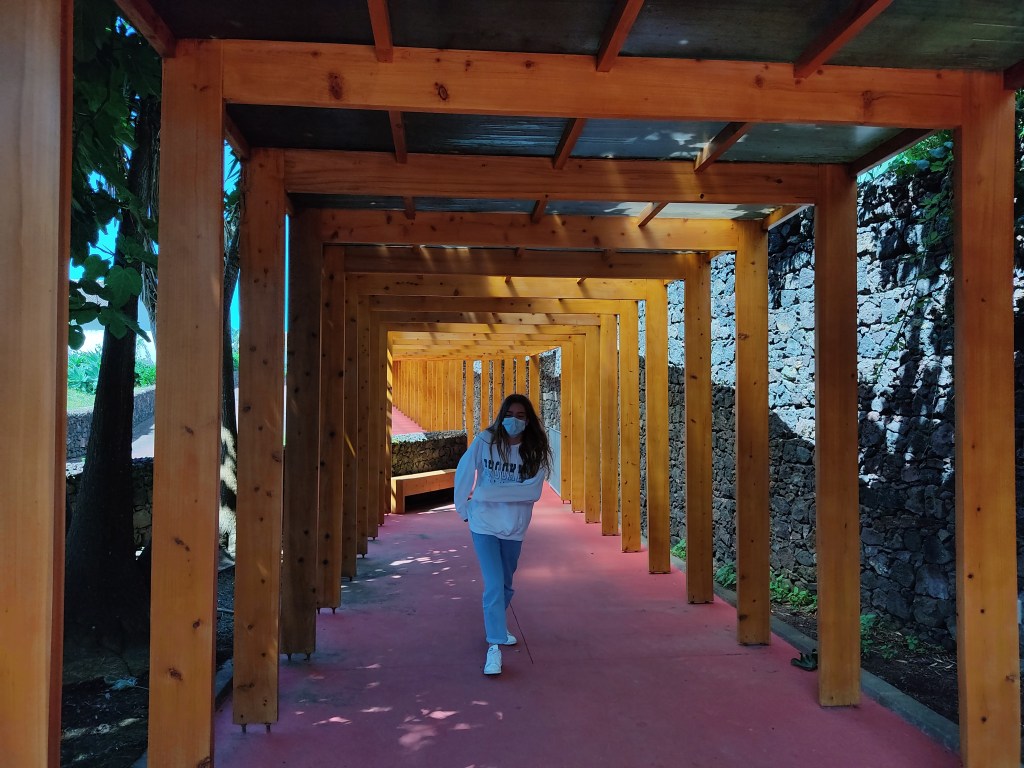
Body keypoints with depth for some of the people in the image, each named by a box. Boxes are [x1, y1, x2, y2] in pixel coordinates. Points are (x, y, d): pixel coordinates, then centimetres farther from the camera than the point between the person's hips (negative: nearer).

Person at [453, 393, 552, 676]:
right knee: (494, 585, -12)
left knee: (506, 585, 20)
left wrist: (489, 493, -26)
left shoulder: (536, 451, -10)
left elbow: (533, 490, -20)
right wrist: (463, 509, 4)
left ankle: (495, 626, 44)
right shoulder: (484, 441, -12)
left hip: (514, 526, 3)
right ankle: (494, 647, -5)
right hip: (484, 523, -3)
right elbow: (464, 474, -2)